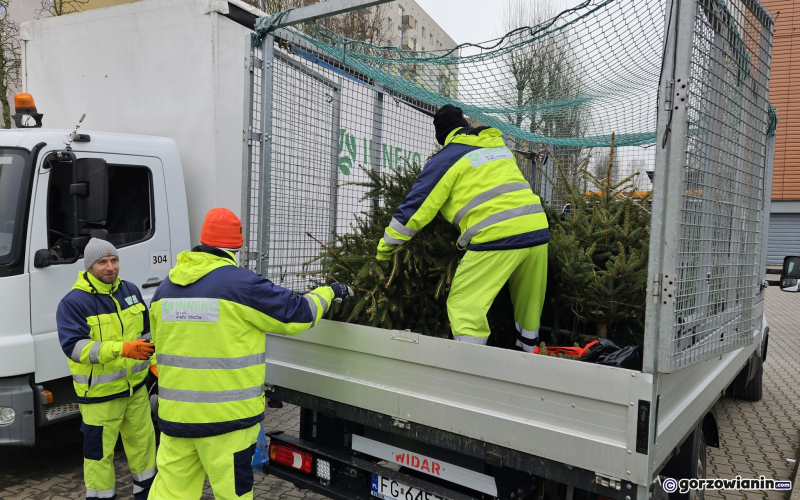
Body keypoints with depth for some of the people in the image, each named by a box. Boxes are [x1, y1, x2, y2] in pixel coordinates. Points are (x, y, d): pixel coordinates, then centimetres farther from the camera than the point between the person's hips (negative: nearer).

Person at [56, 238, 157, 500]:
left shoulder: (130, 290, 3)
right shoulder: (73, 302, -16)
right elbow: (73, 345, -27)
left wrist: (153, 361, 18)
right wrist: (122, 349, -38)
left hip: (135, 385, 6)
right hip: (99, 392, -6)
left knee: (143, 439, 18)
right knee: (100, 451, 4)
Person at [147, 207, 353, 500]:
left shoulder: (166, 287, 7)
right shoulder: (241, 283, -13)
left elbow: (161, 346, 18)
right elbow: (296, 314, -8)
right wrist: (329, 292, 10)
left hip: (174, 412, 6)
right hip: (226, 415, -6)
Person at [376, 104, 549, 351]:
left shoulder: (447, 158, 5)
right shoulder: (499, 145, 23)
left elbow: (417, 203, 4)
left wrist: (387, 243, 12)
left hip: (497, 237, -7)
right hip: (538, 229, 7)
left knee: (464, 305, 0)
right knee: (528, 303, 20)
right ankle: (529, 349, 35)